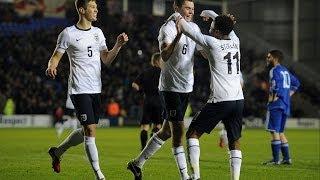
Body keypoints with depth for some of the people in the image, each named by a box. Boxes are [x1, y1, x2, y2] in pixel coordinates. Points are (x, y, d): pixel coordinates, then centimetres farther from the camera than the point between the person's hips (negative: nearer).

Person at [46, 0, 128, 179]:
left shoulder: (98, 33, 13)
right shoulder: (68, 34, -5)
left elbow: (107, 60, 13)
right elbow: (56, 57, -1)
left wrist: (118, 45, -2)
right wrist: (51, 66, -23)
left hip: (96, 90, 7)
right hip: (80, 89, -7)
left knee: (86, 132, 13)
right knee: (90, 130, -11)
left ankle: (57, 152, 35)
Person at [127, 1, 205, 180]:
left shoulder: (195, 28, 10)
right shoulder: (168, 28, -13)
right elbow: (164, 56, -27)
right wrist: (178, 35, -39)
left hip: (186, 87, 8)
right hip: (170, 86, -8)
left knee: (167, 131, 13)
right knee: (178, 131, -10)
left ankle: (137, 163, 25)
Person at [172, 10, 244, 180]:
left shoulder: (212, 43, -6)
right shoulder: (235, 42, 9)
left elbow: (187, 30, 2)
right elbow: (228, 24, 30)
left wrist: (177, 17, 20)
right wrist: (210, 14, 45)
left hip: (220, 100, -5)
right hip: (239, 100, 6)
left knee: (193, 133, 5)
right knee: (234, 142, 12)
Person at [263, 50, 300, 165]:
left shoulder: (275, 70, -8)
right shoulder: (285, 71, 19)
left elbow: (277, 82, -26)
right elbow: (296, 82, 29)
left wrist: (274, 97, -18)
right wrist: (289, 93, 23)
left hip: (276, 104, -9)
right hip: (286, 105, 9)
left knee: (274, 131, -7)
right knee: (280, 132, 15)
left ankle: (276, 159, -9)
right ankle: (286, 158, 13)